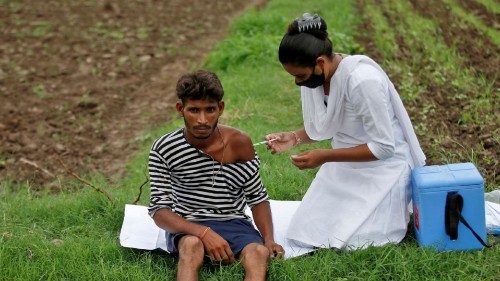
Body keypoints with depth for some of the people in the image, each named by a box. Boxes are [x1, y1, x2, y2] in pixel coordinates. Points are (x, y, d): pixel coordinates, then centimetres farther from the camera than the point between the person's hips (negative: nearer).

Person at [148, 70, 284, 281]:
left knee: (259, 253, -30)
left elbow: (257, 198, 5)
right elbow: (159, 210, -13)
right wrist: (204, 232, -28)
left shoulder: (239, 144, -6)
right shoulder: (164, 150, -11)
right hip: (188, 226, -1)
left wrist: (269, 239, -12)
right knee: (192, 245, -36)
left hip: (234, 223, 2)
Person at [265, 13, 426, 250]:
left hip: (382, 165, -7)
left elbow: (383, 147, -25)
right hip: (344, 164, 7)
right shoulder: (312, 76, -7)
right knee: (304, 233, 3)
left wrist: (325, 157, -27)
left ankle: (397, 203, 11)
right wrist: (294, 138, -10)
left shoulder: (363, 80, -29)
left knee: (352, 241, -15)